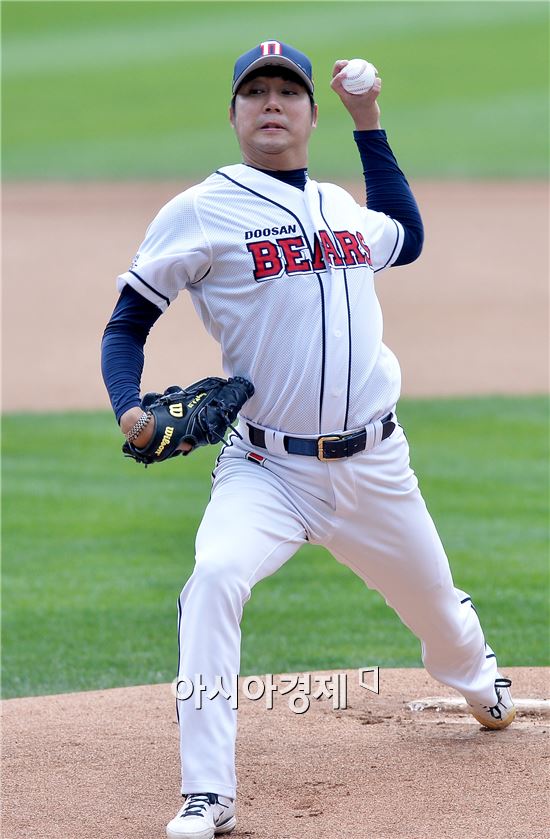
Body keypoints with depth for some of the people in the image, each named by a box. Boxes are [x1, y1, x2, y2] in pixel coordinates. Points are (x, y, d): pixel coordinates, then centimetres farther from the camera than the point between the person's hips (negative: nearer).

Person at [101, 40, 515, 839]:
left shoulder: (342, 208, 9)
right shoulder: (200, 212, -6)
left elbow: (408, 239, 32)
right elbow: (127, 325, -2)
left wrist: (369, 124, 23)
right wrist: (129, 411, -22)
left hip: (374, 467, 4)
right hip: (266, 468, -4)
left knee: (435, 603, 20)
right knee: (215, 578, -32)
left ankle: (482, 686, 58)